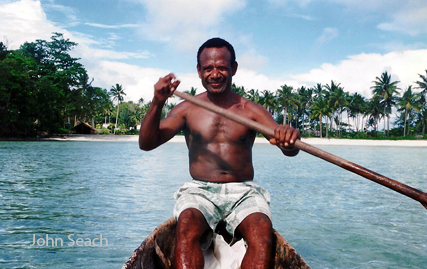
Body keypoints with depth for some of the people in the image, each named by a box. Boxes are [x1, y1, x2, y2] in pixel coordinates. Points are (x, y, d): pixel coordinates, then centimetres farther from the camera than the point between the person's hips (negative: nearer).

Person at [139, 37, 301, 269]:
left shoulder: (251, 110, 6)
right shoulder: (187, 109, 7)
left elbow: (290, 150, -5)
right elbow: (146, 144, -3)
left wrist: (289, 138, -31)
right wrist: (157, 103, -20)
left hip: (243, 192, 0)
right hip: (199, 191, 0)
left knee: (262, 232, -30)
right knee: (187, 227, -32)